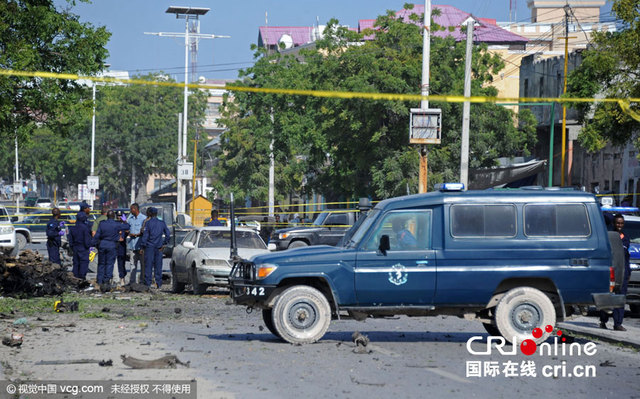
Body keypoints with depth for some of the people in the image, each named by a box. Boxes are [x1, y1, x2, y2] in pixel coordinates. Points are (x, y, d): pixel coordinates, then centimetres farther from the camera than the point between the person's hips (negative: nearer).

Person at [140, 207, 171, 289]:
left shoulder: (148, 223, -7)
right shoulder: (162, 223, 6)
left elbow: (145, 236, -9)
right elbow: (168, 234, 8)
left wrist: (142, 246, -3)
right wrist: (164, 244, 15)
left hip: (149, 247, -3)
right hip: (159, 247, 4)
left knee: (148, 265, 0)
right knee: (158, 266, 7)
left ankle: (147, 283, -2)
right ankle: (158, 284, 6)